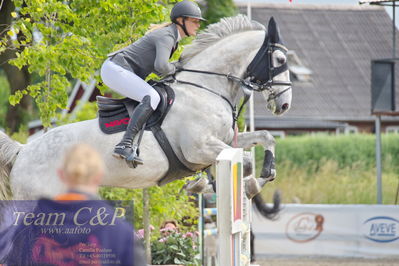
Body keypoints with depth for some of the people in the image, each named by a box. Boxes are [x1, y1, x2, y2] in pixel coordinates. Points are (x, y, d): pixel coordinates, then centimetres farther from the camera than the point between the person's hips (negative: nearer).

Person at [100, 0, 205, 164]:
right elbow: (161, 66, -32)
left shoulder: (172, 38, 15)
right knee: (151, 98, -29)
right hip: (115, 69, -11)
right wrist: (174, 69, -10)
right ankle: (125, 145, -37)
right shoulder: (166, 37, -16)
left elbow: (154, 65, 25)